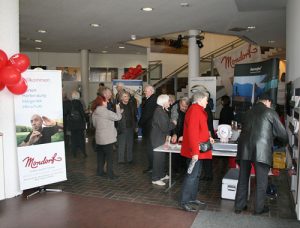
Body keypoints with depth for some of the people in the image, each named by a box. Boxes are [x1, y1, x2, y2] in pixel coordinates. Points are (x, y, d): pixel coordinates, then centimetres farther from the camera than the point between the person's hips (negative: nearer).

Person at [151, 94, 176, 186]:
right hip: (158, 138, -10)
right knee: (158, 157, -1)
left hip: (161, 138, 10)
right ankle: (156, 179, 10)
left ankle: (162, 175, 34)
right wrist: (173, 124, -11)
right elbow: (164, 127, -25)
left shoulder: (162, 110, 7)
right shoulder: (159, 111, -23)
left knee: (162, 157, 20)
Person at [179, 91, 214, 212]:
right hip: (194, 151, -11)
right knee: (192, 175, -6)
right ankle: (184, 202, 3)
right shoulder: (194, 110, -18)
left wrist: (208, 138, 13)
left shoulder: (198, 110, 14)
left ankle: (192, 198, 30)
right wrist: (194, 151, -26)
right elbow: (192, 132, -25)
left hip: (198, 150, 11)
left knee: (196, 174, 18)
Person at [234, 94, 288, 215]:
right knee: (261, 181, 10)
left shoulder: (248, 112, 15)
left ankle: (239, 206, 21)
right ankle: (259, 208, 20)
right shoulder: (270, 112, 1)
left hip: (245, 149, 5)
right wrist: (286, 140, 27)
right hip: (261, 150, -4)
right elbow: (281, 132, 3)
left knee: (243, 179, 13)